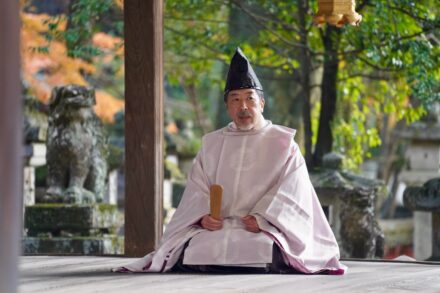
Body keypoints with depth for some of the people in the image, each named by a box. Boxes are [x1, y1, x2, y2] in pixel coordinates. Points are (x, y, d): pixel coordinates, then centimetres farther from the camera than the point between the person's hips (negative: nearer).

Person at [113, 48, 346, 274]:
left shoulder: (283, 143, 11)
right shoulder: (212, 144, 21)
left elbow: (292, 189, -2)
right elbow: (197, 188, 11)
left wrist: (262, 218, -18)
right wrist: (204, 215, -11)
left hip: (265, 231, -2)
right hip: (218, 227, 2)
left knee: (263, 254, -37)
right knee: (191, 253, -30)